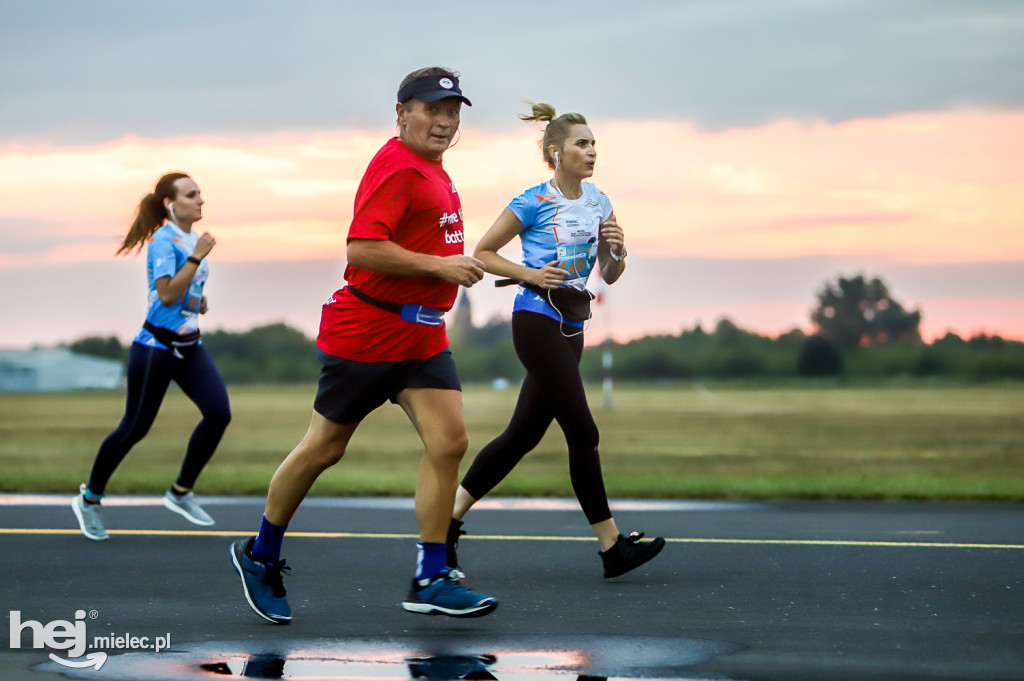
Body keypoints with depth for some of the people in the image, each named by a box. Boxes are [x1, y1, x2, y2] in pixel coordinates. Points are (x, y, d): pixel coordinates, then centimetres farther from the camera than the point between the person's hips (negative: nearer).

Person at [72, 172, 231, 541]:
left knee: (219, 413, -10)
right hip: (156, 345, -7)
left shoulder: (192, 238, 10)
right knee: (135, 428, 2)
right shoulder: (163, 240, -15)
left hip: (189, 345, 7)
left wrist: (199, 299, 10)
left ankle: (181, 492, 5)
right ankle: (89, 499, 21)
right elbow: (167, 294, -25)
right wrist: (197, 256, -25)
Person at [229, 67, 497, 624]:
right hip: (366, 333, -9)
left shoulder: (432, 170, 14)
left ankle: (430, 582, 0)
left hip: (422, 335, 9)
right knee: (323, 449, 3)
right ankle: (260, 556, 23)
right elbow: (361, 249, -26)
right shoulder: (396, 167, -17)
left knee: (449, 442, -5)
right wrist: (440, 265, -23)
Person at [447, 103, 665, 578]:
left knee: (523, 434, 9)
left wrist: (616, 250, -7)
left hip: (571, 328, 8)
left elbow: (610, 275, 15)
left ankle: (448, 520, 19)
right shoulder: (534, 203, -9)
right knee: (583, 434, -8)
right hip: (537, 321, -8)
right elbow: (482, 253, -3)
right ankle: (612, 547, -2)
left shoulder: (599, 204, 11)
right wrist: (531, 274, -15)